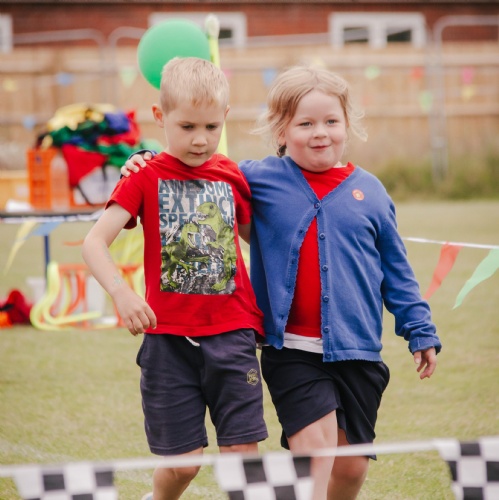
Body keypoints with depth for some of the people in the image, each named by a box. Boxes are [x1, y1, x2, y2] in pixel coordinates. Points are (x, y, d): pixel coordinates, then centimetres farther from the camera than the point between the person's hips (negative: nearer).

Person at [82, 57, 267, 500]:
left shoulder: (231, 176, 7)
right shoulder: (146, 176, -2)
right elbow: (95, 242, -11)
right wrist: (121, 292, -28)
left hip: (232, 333, 2)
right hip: (169, 336, -2)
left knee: (243, 450, -4)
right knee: (183, 459, 1)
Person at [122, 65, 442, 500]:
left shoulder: (369, 191, 6)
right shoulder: (260, 179, 0)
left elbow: (396, 271, 12)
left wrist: (420, 331, 11)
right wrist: (148, 162, -6)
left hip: (357, 350, 3)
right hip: (292, 351, -3)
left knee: (352, 465, 9)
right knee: (314, 446, -16)